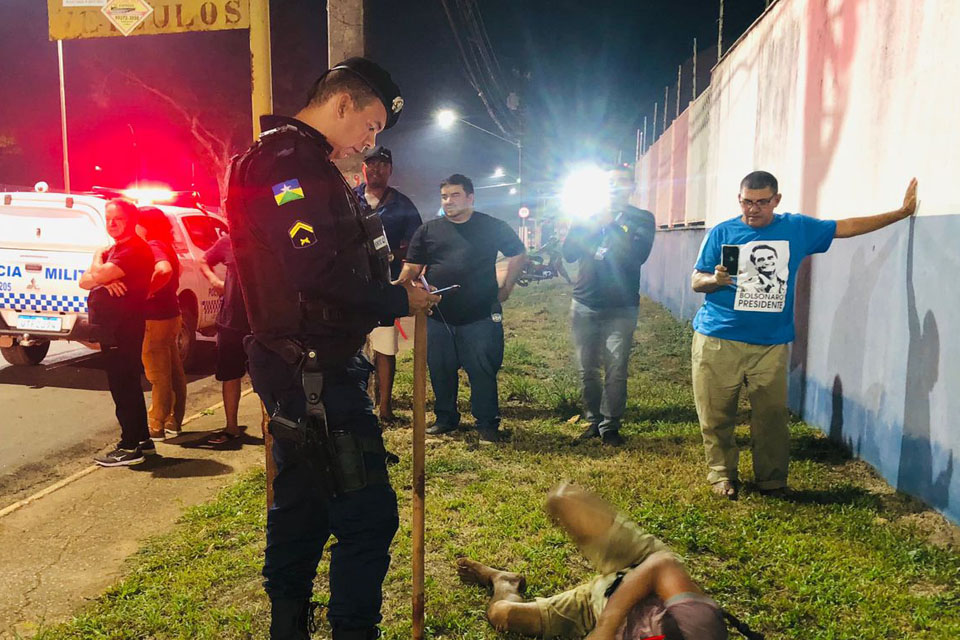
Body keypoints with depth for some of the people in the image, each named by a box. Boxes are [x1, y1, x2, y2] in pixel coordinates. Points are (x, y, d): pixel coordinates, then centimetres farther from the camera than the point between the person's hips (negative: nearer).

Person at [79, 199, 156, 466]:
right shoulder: (113, 250, 20)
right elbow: (84, 281, 9)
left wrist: (98, 257, -2)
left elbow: (97, 276, -24)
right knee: (127, 385, 15)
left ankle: (129, 448, 1)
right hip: (111, 329, 10)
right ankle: (142, 439, 25)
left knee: (122, 386, -6)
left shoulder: (136, 249, -13)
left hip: (123, 329, -10)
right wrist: (105, 281, -13)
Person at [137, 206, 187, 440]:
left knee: (159, 376, -1)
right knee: (174, 373, 14)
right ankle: (173, 422, 25)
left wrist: (148, 292, -25)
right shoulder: (165, 247, 13)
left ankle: (157, 427, 8)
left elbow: (164, 270, -36)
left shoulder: (151, 247, -16)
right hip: (169, 314, 10)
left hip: (155, 319, -10)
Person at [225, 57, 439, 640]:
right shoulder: (292, 162, -15)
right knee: (367, 516, -6)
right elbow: (321, 280, -25)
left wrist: (389, 290, 9)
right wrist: (397, 301, -13)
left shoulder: (292, 160, 20)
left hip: (302, 373, 12)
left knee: (302, 509, 20)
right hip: (315, 374, -12)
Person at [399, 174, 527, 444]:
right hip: (438, 317, 3)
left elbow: (518, 255, 12)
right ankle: (445, 418, 29)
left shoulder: (492, 227, 4)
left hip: (481, 317, -2)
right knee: (440, 371, 11)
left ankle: (487, 424, 13)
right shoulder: (429, 230, 9)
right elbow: (412, 267, 6)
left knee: (483, 372, 0)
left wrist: (506, 288, 5)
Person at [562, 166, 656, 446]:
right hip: (584, 305, 2)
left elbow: (638, 254, -14)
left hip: (621, 308, -2)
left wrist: (611, 225, -15)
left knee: (616, 370, -4)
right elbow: (569, 253, -3)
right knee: (587, 369, 6)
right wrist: (593, 227, -14)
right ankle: (594, 421, 20)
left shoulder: (641, 219, 3)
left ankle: (610, 426, 8)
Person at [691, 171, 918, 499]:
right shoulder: (721, 233, 1)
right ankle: (722, 474, 19)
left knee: (771, 416, 2)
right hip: (718, 341, -1)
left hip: (772, 344, 2)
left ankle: (772, 479, 18)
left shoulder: (797, 228, 8)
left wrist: (902, 212, 18)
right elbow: (696, 281, 2)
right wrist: (715, 279, -20)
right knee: (716, 415, 2)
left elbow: (847, 227, 17)